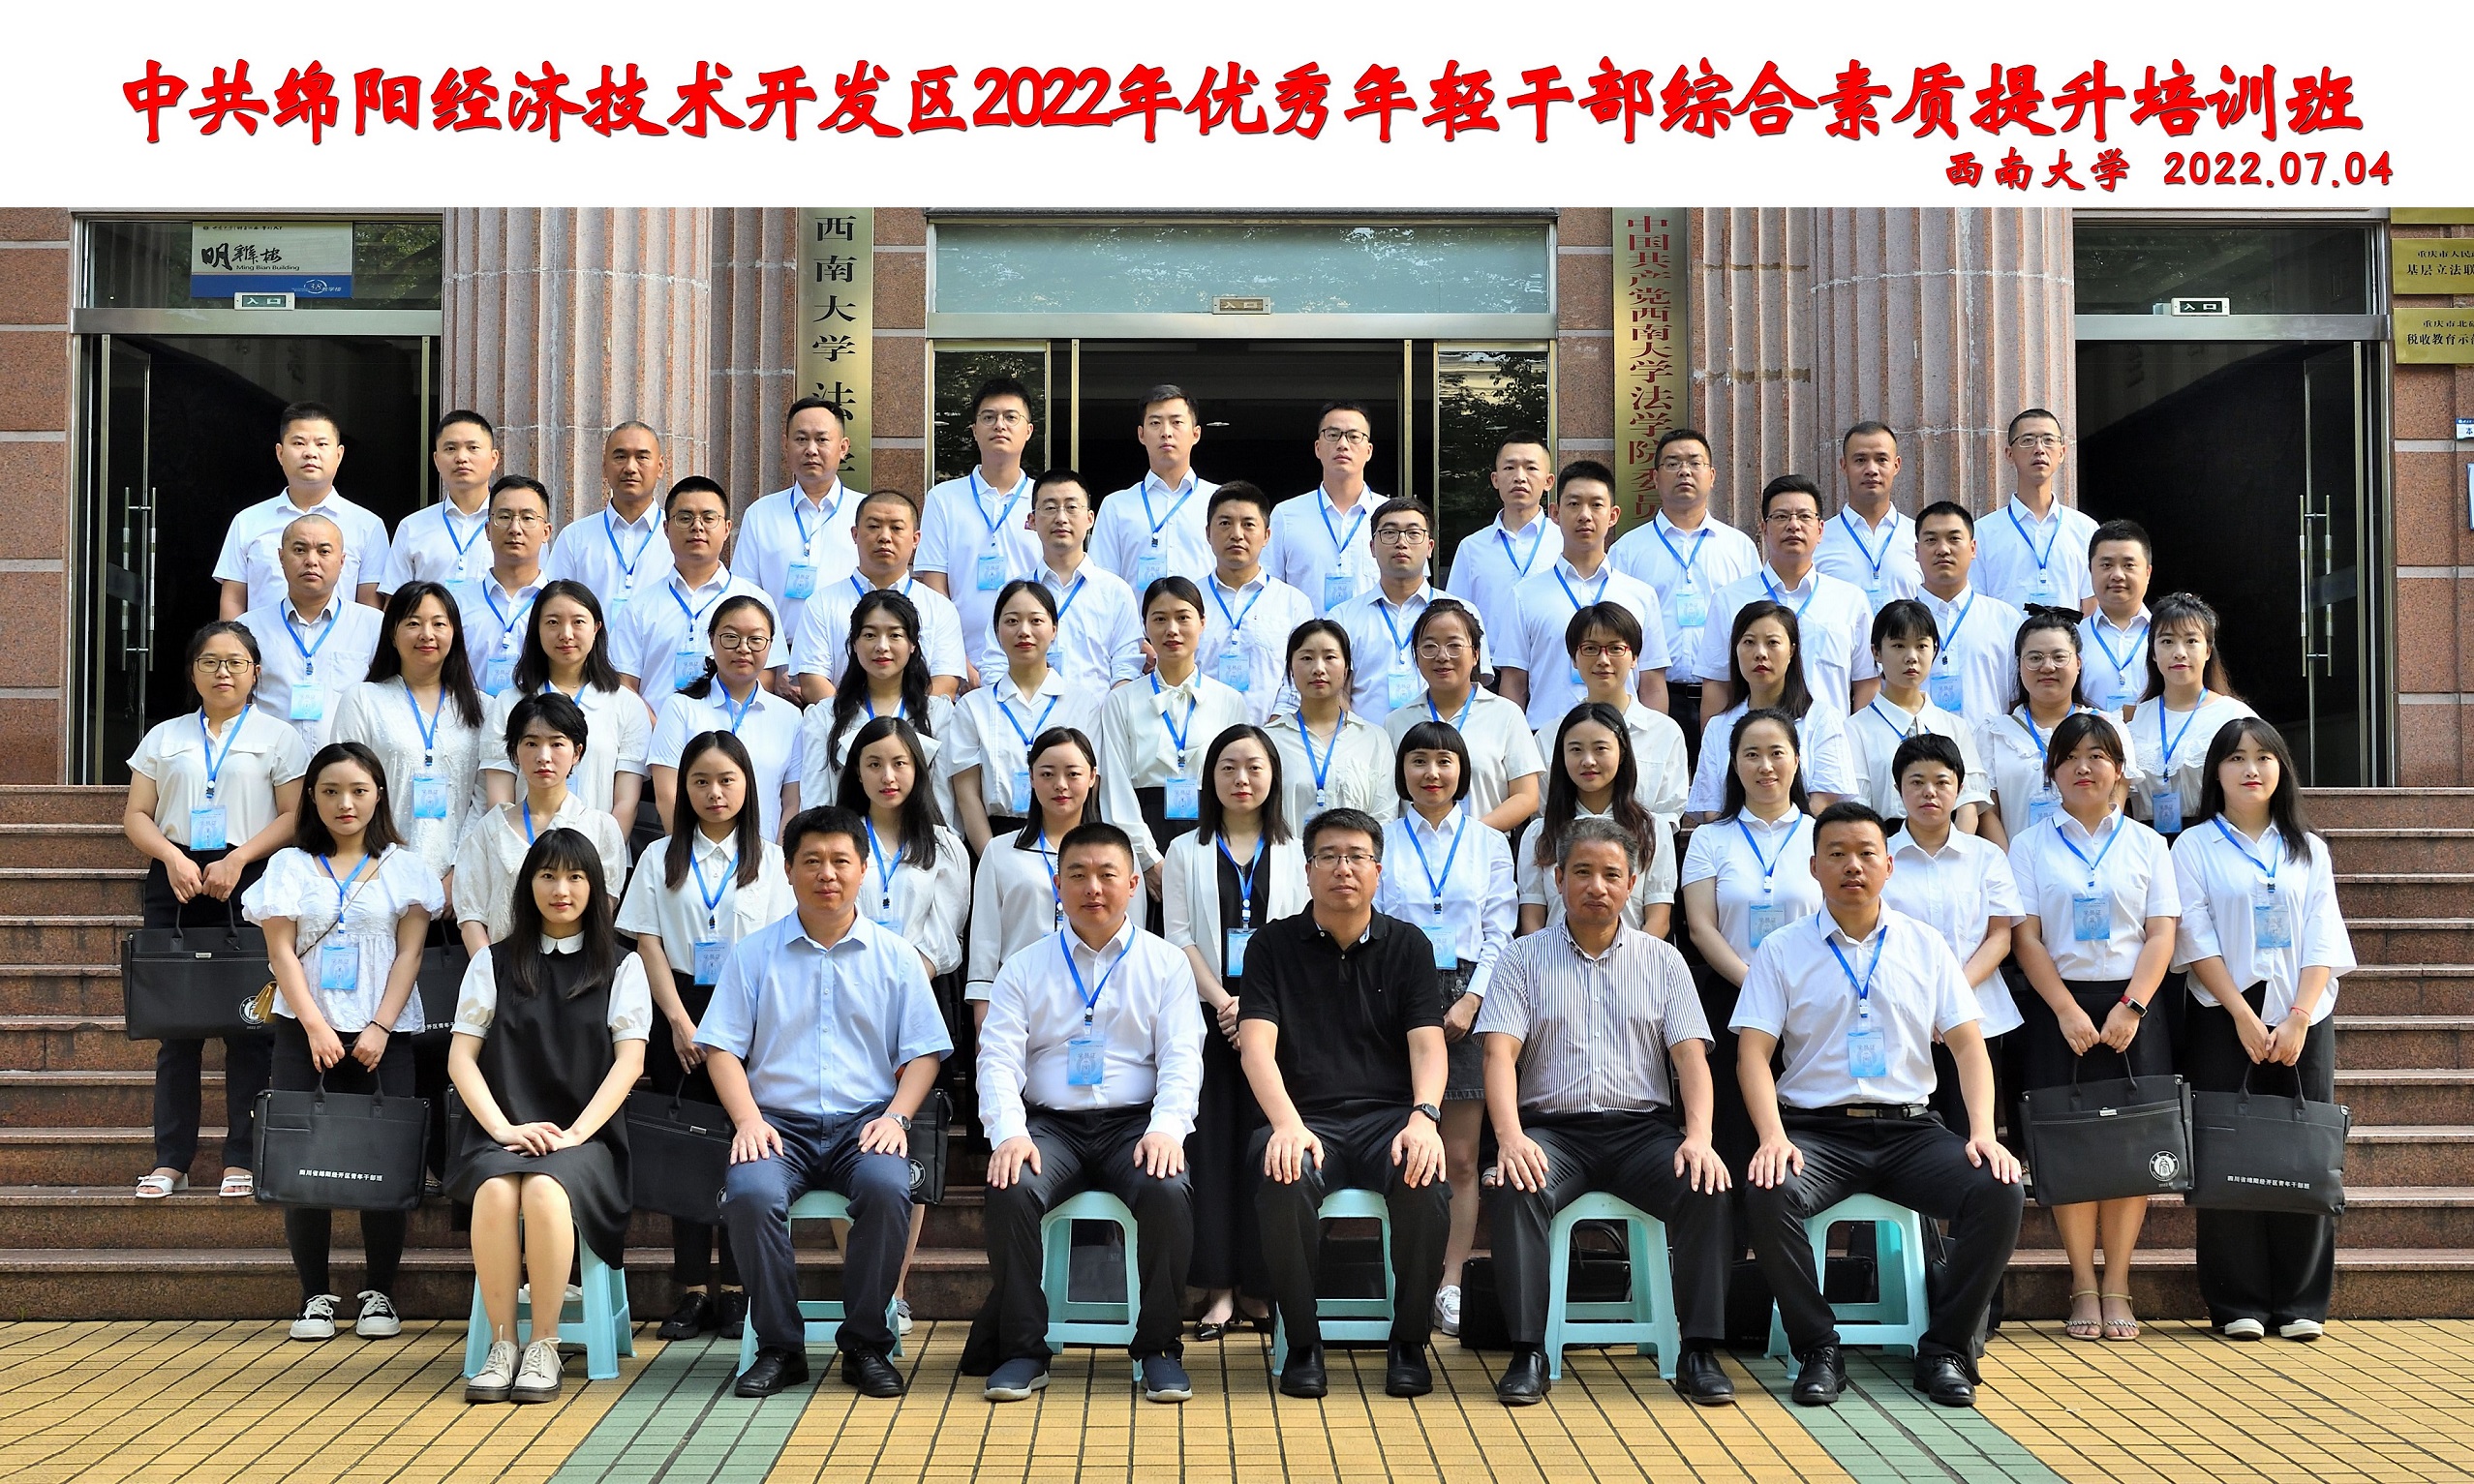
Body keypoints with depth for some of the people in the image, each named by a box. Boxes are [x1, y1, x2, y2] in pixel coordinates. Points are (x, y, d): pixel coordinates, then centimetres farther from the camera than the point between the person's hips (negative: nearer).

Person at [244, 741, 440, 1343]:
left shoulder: (404, 867, 9)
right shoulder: (289, 865, 9)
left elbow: (409, 953, 2)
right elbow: (281, 952, 1)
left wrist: (380, 1028, -10)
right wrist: (316, 1027, -11)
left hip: (382, 1038, 0)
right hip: (305, 1034, 1)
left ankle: (379, 1294, 6)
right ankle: (315, 1296, 5)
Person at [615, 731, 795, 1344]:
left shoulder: (771, 860, 5)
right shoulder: (660, 858, 8)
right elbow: (648, 945, 3)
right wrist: (680, 1022, -7)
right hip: (681, 1014, 1)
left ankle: (736, 1292, 5)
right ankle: (693, 1292, 7)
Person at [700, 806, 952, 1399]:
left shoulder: (895, 956, 12)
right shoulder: (753, 954, 11)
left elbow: (924, 1053, 10)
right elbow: (722, 1047, 6)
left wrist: (896, 1116, -7)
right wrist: (747, 1119, -10)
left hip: (865, 1121, 0)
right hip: (779, 1122, 0)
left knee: (887, 1187, -33)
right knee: (750, 1192, -32)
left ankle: (866, 1344, -14)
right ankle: (779, 1347, -14)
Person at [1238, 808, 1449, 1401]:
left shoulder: (1408, 945, 11)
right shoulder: (1274, 943, 8)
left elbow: (1427, 1043, 0)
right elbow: (1256, 1044, -4)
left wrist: (1424, 1116, -21)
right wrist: (1287, 1125, -23)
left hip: (1389, 1114, 1)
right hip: (1305, 1117, -1)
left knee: (1425, 1180, -32)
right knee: (1284, 1180, -34)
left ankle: (1409, 1342, -9)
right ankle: (1302, 1345, -13)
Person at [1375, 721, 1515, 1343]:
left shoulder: (1489, 844, 11)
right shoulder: (1380, 841, 8)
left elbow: (1499, 934, 6)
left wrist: (1470, 1001, -7)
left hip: (1467, 998, 1)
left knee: (1460, 1157, -1)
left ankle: (1451, 1286, 3)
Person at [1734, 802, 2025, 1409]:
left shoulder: (1925, 946, 13)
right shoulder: (1783, 951, 7)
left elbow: (1968, 1044, 8)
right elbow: (1753, 1053, -1)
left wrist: (1983, 1132, -9)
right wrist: (1773, 1138, -19)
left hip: (1909, 1128, 2)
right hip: (1817, 1129, -2)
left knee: (1998, 1190, -25)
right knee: (1765, 1194, -33)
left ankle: (1945, 1351, -7)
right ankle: (1818, 1352, -14)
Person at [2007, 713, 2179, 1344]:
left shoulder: (2146, 843, 11)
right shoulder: (2031, 846, 7)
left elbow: (2161, 935, 3)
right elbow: (2026, 937, -1)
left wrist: (2131, 1008, -10)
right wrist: (2067, 1011, -12)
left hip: (2133, 1009, 1)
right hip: (2058, 1008, -1)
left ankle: (2117, 1288, 5)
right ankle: (2083, 1289, 4)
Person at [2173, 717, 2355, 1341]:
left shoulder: (2308, 850, 12)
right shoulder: (2195, 846, 4)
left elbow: (2323, 943, 4)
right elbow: (2196, 938, -4)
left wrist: (2298, 1020, -10)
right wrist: (2244, 1016, -12)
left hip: (2302, 1019, 2)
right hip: (2223, 1019, -2)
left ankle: (2301, 1302, 8)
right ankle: (2237, 1303, 4)